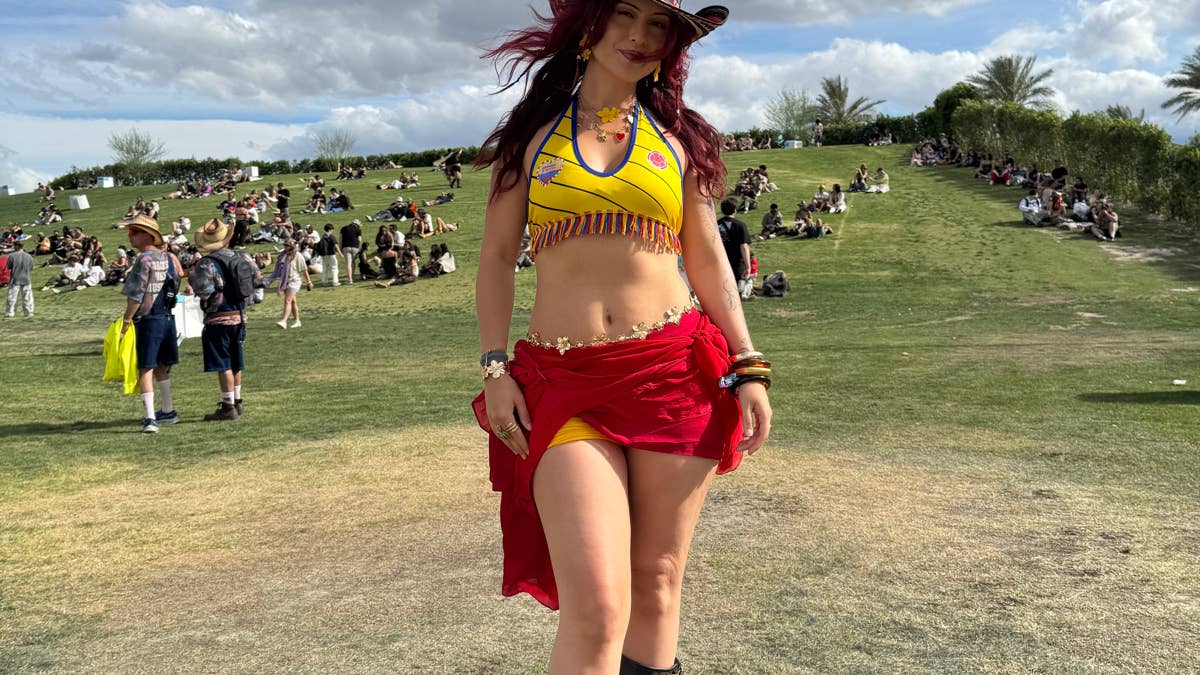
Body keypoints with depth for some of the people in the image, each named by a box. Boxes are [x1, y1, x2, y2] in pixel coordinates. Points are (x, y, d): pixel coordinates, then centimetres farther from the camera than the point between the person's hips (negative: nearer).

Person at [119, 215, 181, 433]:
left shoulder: (144, 259, -14)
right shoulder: (167, 257, 9)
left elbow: (136, 295, -17)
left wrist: (126, 320, -10)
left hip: (147, 320, -8)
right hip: (167, 318, 8)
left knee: (145, 369, -4)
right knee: (161, 366, 19)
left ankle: (150, 418, -9)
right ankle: (168, 411, 28)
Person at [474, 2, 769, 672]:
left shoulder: (677, 138, 13)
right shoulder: (535, 132, 11)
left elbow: (708, 259, 13)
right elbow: (498, 256, 10)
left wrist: (748, 367, 3)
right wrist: (495, 367, -2)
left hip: (674, 373, 2)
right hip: (565, 384, -1)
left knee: (657, 581, 7)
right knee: (596, 609, -12)